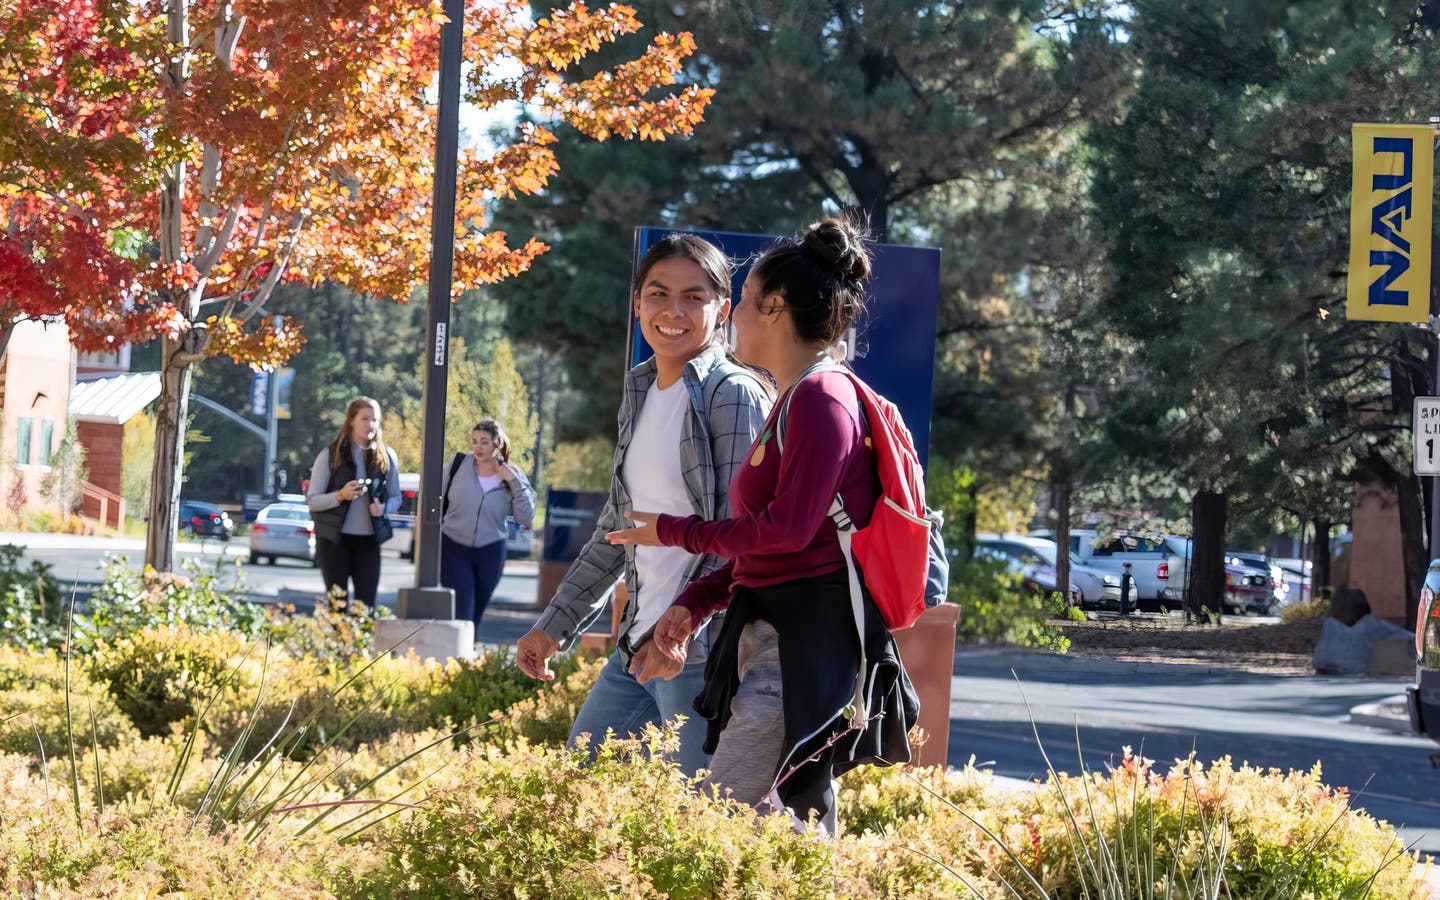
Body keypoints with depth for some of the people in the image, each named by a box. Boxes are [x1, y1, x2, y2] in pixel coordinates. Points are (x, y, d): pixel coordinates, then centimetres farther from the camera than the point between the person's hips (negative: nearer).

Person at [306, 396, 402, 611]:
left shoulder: (386, 457, 6)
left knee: (366, 604, -2)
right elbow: (312, 500, -2)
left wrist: (383, 508, -10)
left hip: (369, 540, 2)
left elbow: (396, 497, 13)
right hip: (335, 539, -2)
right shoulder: (330, 455, -1)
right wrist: (340, 495, -20)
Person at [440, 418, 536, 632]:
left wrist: (515, 482, -19)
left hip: (490, 552, 1)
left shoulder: (511, 476, -3)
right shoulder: (459, 464, -5)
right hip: (454, 548, -1)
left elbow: (526, 518, -12)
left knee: (476, 614, 10)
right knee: (461, 612, -12)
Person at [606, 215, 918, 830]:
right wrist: (695, 602, 13)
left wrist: (674, 532, -7)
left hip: (809, 640, -10)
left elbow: (788, 530, -19)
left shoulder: (821, 399, -12)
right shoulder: (794, 402, 18)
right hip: (776, 640, 10)